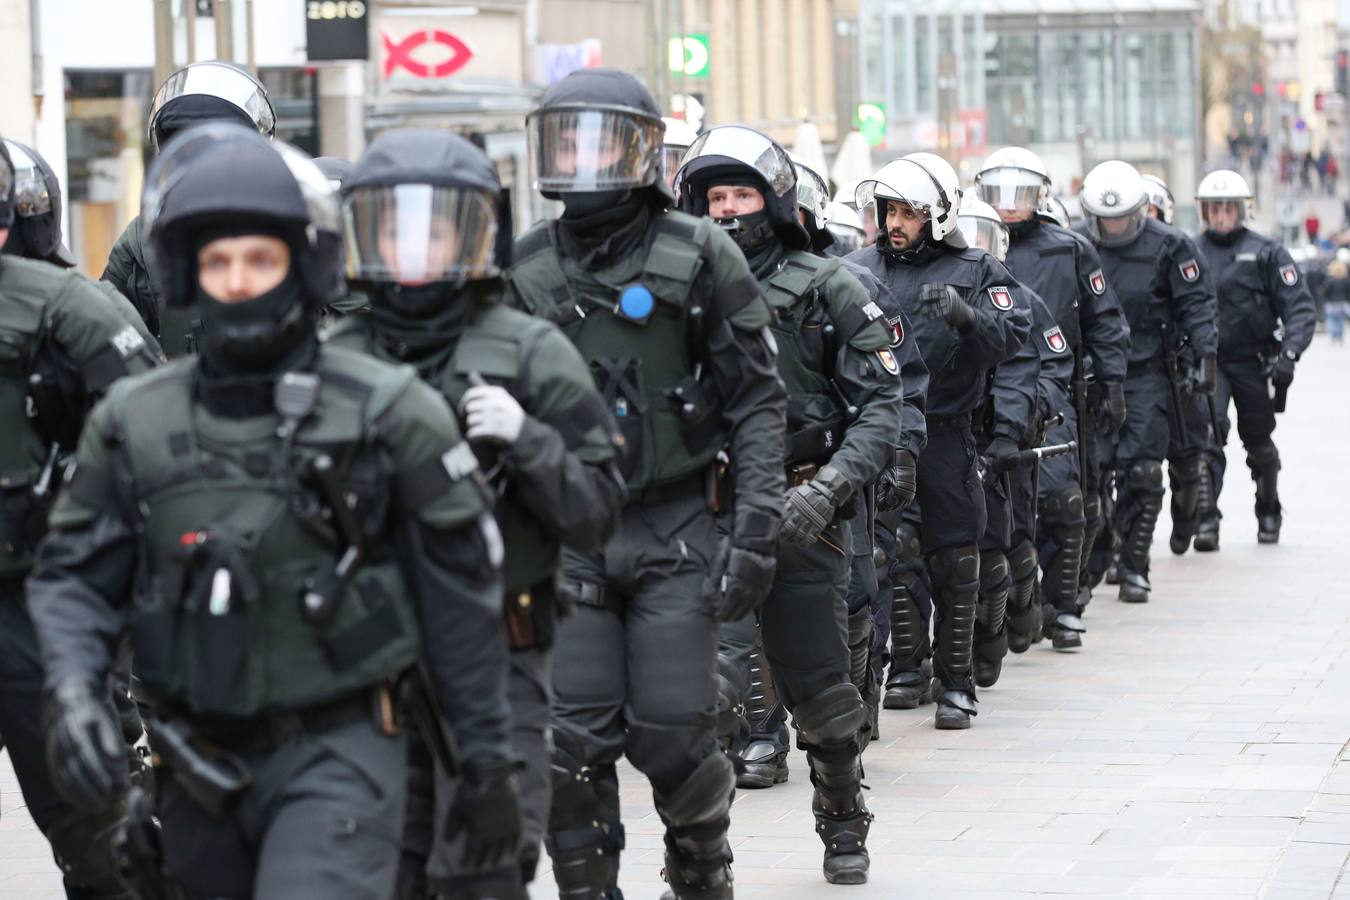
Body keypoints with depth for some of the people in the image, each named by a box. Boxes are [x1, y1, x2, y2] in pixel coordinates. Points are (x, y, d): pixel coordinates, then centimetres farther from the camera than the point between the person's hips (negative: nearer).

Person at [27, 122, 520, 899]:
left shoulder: (389, 413, -5)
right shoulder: (133, 422, 2)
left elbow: (460, 592, -1)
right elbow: (75, 574, 7)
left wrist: (489, 757, 1)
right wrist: (72, 690, -13)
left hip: (337, 755, -4)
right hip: (201, 767, 4)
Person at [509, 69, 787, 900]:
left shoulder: (698, 257, -2)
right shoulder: (527, 271, 8)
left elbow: (758, 401, -2)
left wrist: (755, 530, -10)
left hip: (675, 534, -3)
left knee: (673, 736, -3)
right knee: (571, 745, -2)